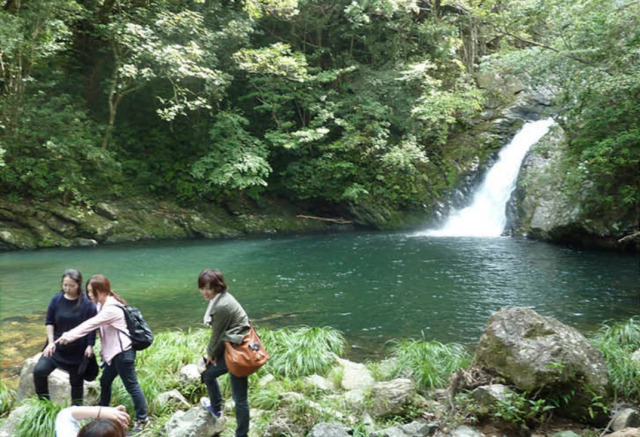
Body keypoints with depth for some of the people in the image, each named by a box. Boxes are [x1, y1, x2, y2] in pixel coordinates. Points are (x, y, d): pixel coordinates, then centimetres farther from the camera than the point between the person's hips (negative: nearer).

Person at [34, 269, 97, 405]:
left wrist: (90, 346, -11)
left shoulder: (87, 303, -12)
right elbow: (49, 322, 2)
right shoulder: (57, 299, -5)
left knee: (76, 381, 8)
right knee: (39, 370, -13)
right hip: (57, 347, 3)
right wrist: (51, 342, -7)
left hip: (78, 351, -2)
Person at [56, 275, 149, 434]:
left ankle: (142, 419, 9)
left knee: (131, 385, -2)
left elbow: (91, 324, -22)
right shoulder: (102, 305, 8)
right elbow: (93, 325, 9)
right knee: (105, 381, 21)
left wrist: (69, 336, -16)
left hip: (123, 352, -10)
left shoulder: (112, 309, -24)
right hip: (113, 351, 10)